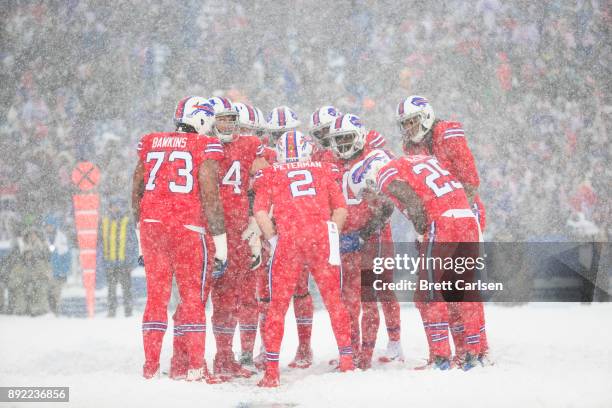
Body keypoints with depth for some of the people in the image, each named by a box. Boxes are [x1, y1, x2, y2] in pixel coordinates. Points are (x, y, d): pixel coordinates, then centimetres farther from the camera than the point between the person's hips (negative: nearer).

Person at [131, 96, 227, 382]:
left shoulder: (150, 143, 12)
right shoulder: (205, 146, -2)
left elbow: (136, 193, 16)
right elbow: (210, 197, -7)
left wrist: (141, 235, 25)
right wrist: (220, 244, -2)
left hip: (151, 226, 4)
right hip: (189, 228, -4)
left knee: (156, 296, 11)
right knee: (193, 298, 3)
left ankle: (150, 366, 12)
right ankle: (194, 367, -1)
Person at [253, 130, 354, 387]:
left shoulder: (271, 176, 16)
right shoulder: (324, 171, 21)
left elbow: (260, 213, 2)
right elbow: (341, 209, 13)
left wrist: (273, 240, 8)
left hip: (288, 240, -1)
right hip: (322, 238, 1)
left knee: (278, 305, 6)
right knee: (334, 301, 12)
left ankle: (272, 371, 2)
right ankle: (347, 362, 12)